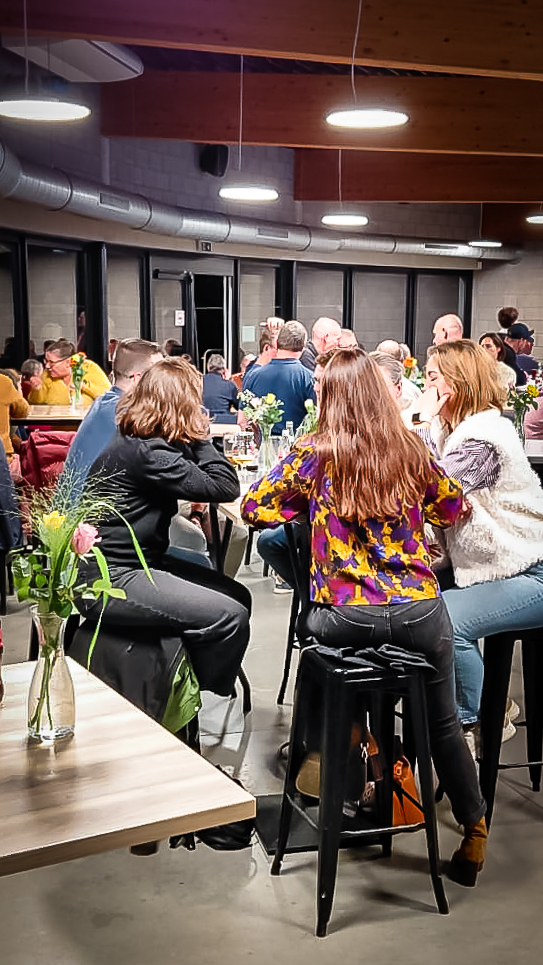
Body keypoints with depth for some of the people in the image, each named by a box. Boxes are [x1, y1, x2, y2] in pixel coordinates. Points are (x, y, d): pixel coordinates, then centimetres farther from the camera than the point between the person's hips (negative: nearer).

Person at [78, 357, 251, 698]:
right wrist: (200, 434, -9)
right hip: (109, 580, -11)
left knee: (239, 597, 8)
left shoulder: (136, 441, 9)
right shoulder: (146, 452, -21)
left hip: (138, 562, 11)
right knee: (229, 617, -19)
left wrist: (195, 438, 0)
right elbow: (226, 487, -20)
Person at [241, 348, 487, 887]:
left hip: (347, 618, -1)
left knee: (308, 621, 34)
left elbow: (253, 508, 4)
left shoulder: (314, 455, -4)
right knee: (443, 721, 19)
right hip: (420, 610, 2)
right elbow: (454, 508, 18)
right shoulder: (410, 450, 2)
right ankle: (474, 832, 25)